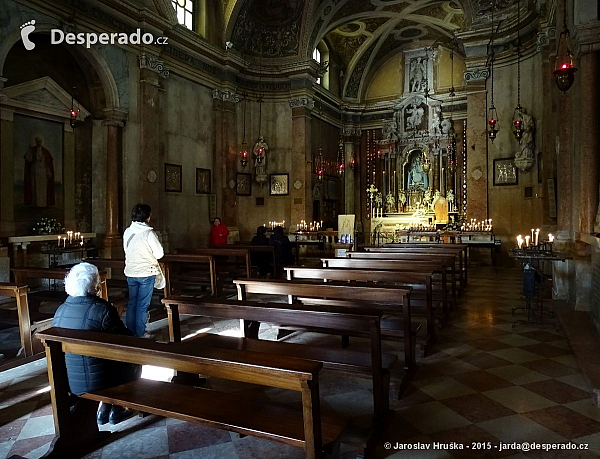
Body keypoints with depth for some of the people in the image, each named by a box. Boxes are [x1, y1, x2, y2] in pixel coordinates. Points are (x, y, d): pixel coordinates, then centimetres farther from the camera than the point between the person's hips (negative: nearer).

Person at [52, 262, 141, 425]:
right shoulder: (103, 309, -21)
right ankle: (117, 410, 23)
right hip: (96, 383, -6)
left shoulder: (60, 310, -1)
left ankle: (104, 407, 28)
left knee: (108, 357, 28)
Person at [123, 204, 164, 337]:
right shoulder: (149, 233, -15)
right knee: (143, 305, 3)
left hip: (130, 272, 5)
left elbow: (126, 250, 12)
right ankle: (140, 333, 9)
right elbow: (159, 254, -11)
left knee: (132, 302, 14)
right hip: (146, 272, -5)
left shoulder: (127, 232, 2)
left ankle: (130, 331, 21)